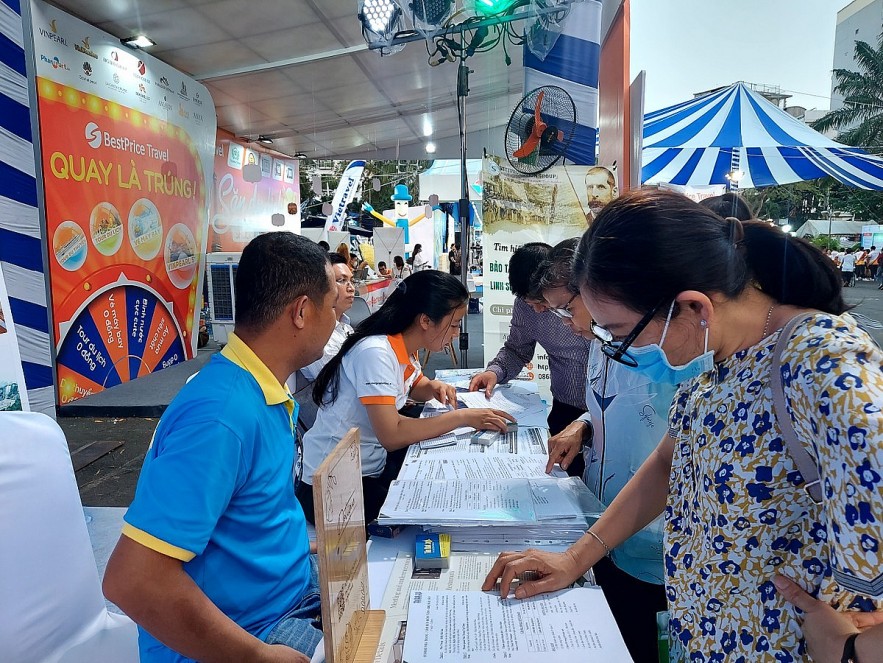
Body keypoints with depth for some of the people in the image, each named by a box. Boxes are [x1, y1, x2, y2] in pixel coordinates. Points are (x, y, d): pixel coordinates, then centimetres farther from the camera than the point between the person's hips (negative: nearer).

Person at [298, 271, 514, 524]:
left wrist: (433, 386, -3)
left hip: (373, 464, 8)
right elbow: (391, 436, -32)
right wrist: (462, 417, -26)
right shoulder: (376, 353, -26)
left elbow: (414, 387, 20)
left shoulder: (404, 348, -1)